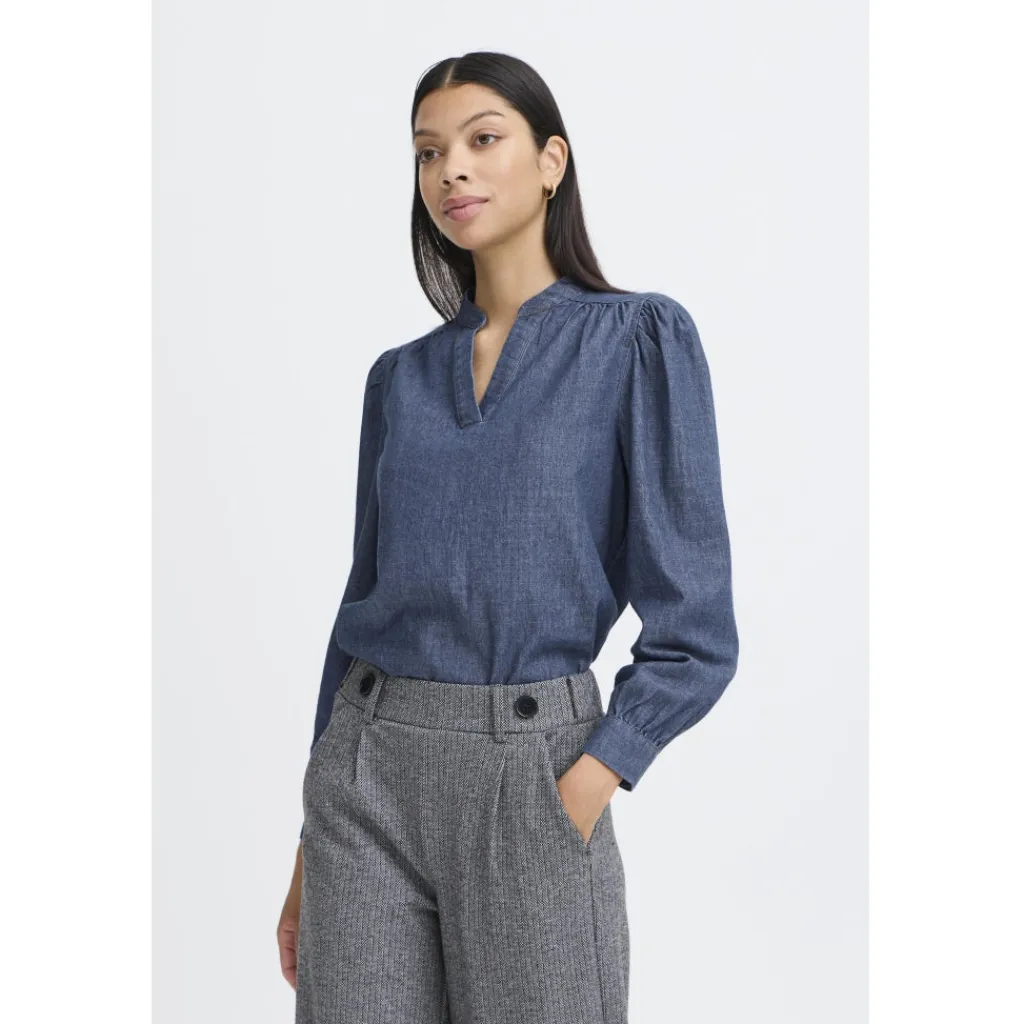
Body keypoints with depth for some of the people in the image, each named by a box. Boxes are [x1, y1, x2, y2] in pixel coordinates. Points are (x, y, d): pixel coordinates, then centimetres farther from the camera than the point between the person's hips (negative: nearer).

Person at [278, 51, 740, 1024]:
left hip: (535, 772, -3)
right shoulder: (399, 376, 11)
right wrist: (311, 846, 12)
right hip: (367, 772, 4)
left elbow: (692, 631, -7)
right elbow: (364, 598, 13)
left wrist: (576, 796, -15)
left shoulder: (639, 338, -3)